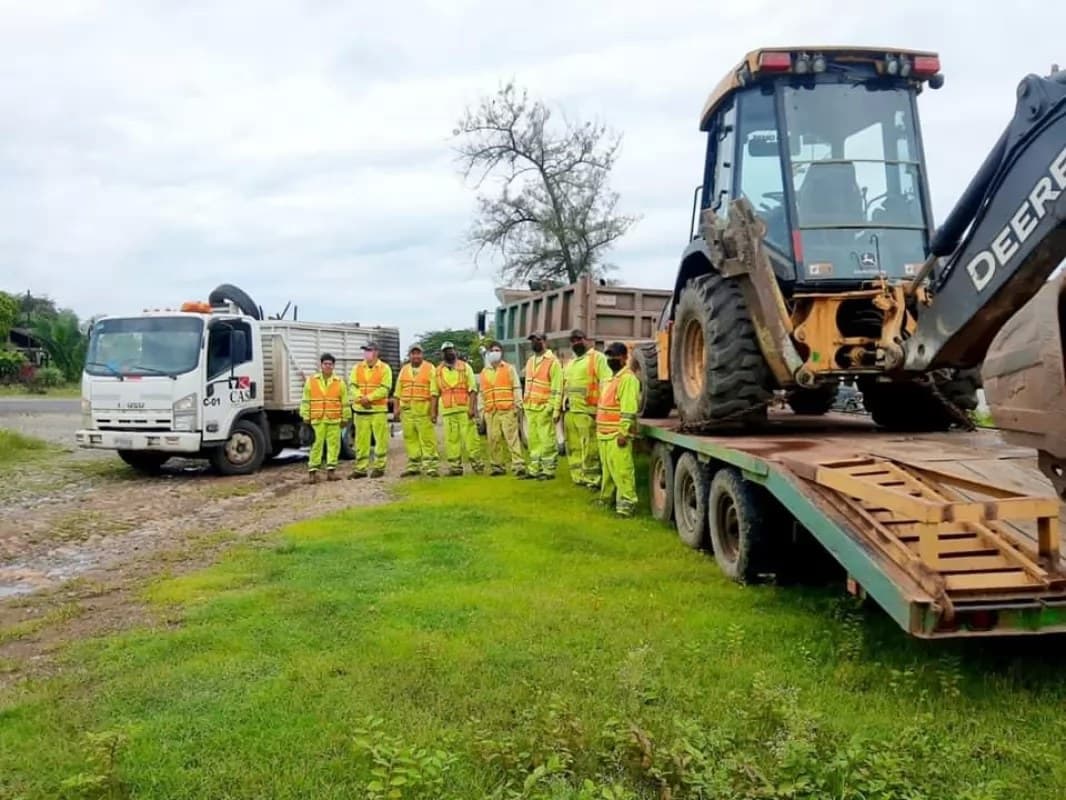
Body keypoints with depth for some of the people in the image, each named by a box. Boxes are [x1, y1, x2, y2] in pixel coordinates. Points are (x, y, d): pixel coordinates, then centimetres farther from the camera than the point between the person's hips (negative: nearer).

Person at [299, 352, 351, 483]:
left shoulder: (339, 382, 7)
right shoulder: (311, 381, 5)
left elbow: (345, 402, 10)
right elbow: (306, 400, 6)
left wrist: (345, 418, 8)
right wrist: (306, 417, 2)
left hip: (334, 420, 1)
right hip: (317, 420, -1)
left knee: (333, 444, 2)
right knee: (316, 445, -2)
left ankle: (331, 469, 10)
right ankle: (312, 471, 2)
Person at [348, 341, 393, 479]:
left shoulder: (384, 368, 0)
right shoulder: (357, 368, 12)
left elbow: (384, 389, -9)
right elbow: (352, 386, 3)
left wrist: (369, 398, -17)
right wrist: (360, 398, -15)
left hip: (379, 410, -3)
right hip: (360, 409, 3)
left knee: (381, 439, -1)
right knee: (361, 440, 6)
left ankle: (379, 467, 8)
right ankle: (361, 468, 12)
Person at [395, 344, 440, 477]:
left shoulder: (430, 368, 2)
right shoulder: (404, 369, 16)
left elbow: (434, 391, -4)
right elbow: (398, 391, 17)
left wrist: (433, 410, -11)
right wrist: (397, 408, 9)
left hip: (424, 409, -4)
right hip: (407, 409, 4)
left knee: (427, 438, -7)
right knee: (410, 438, 5)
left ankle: (430, 466, -4)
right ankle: (413, 465, 12)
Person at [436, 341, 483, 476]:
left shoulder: (465, 367, 6)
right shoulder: (438, 370, 13)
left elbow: (473, 389, 0)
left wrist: (472, 407, -11)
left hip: (465, 409, -2)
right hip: (447, 410, 2)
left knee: (470, 436, -6)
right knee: (451, 439, 1)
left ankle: (476, 463, 1)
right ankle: (455, 466, 7)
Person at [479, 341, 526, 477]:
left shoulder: (509, 368, 6)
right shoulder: (484, 373, 16)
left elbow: (517, 388, 1)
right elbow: (482, 393, 18)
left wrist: (517, 405, -8)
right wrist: (481, 410, 12)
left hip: (508, 410, -4)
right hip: (491, 412, 4)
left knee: (512, 438, -9)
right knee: (494, 440, 5)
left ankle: (518, 465, -13)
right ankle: (496, 466, 14)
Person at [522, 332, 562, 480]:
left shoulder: (552, 361, -7)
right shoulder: (530, 361, 17)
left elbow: (557, 388, -11)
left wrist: (556, 410, -15)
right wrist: (524, 403, 15)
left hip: (544, 408, -7)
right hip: (530, 407, 7)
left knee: (546, 440, -4)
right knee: (533, 440, 10)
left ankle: (548, 470, 3)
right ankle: (534, 469, 17)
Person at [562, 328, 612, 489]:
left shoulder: (597, 357, -3)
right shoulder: (570, 363, 24)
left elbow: (607, 383, -11)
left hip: (587, 411, -8)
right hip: (570, 412, 8)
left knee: (589, 448, -9)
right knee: (573, 447, 11)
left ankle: (592, 479, -4)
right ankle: (578, 477, 19)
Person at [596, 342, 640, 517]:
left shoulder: (627, 378, -12)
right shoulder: (612, 378, 19)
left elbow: (629, 409, -20)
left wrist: (624, 432, -23)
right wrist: (600, 428, 23)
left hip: (617, 434, -10)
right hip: (605, 433, 10)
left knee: (621, 470, -10)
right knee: (607, 469, 18)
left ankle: (627, 502, -6)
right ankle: (607, 498, 28)